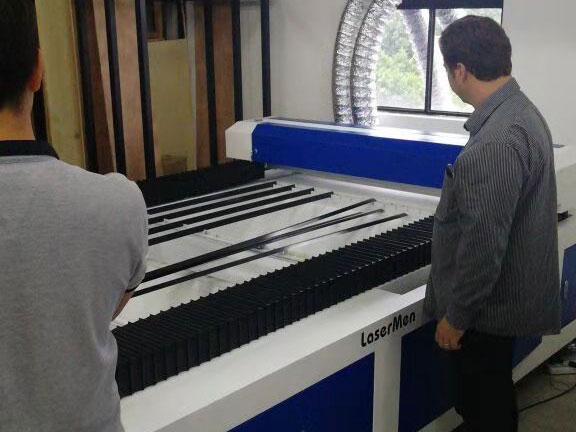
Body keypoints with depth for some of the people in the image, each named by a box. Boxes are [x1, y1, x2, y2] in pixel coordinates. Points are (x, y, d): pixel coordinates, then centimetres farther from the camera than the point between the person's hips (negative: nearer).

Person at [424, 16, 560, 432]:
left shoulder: (497, 140, -29)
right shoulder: (521, 111, 4)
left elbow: (483, 241, -27)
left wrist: (456, 314, -16)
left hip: (488, 305, -9)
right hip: (506, 293, 9)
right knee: (490, 398, 25)